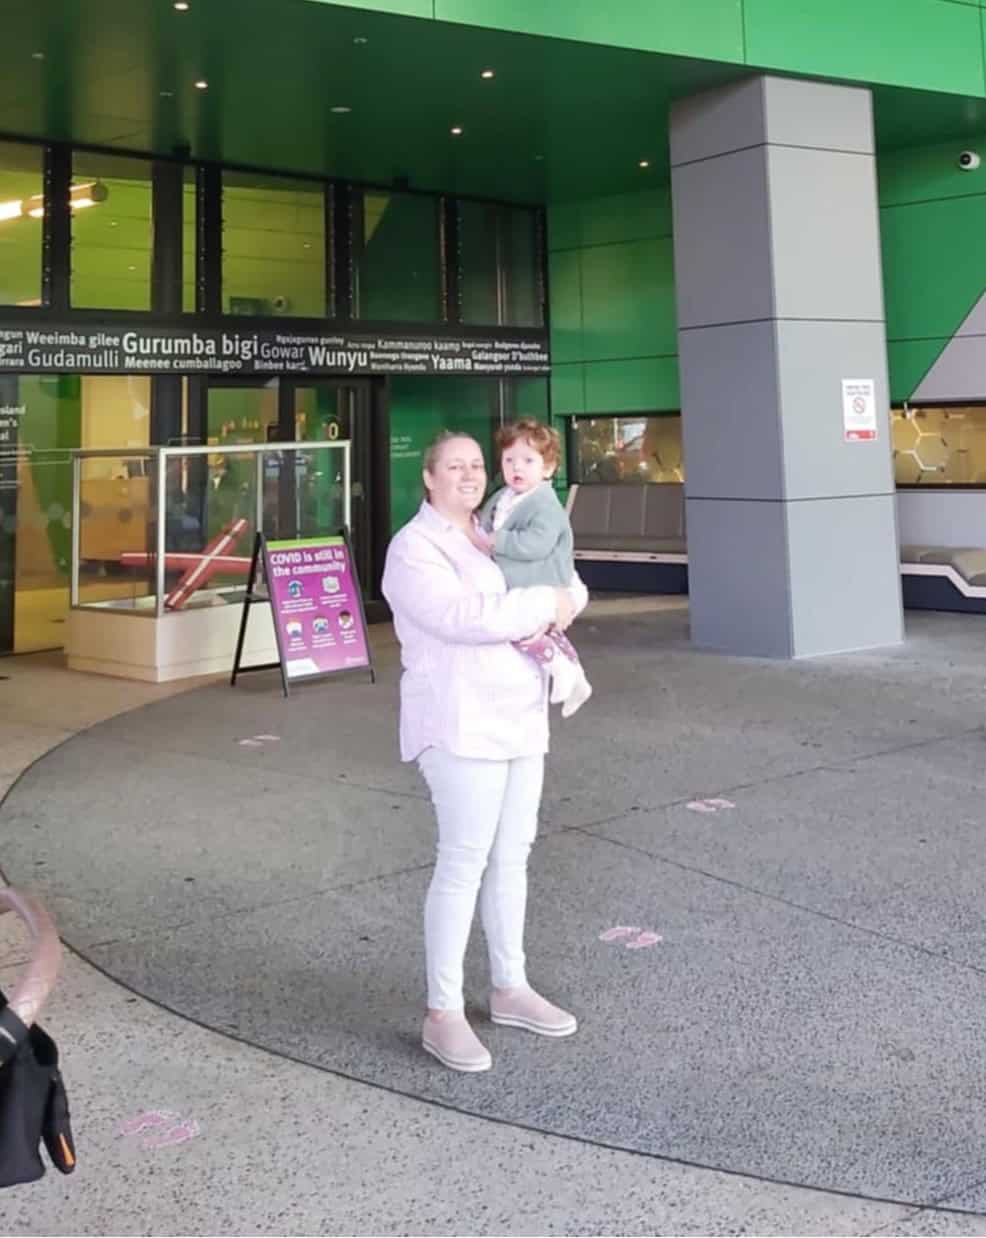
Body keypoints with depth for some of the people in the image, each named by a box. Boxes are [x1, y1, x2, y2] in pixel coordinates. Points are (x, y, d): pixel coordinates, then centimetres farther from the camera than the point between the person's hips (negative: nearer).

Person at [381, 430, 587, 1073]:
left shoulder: (495, 538, 15)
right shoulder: (415, 549, -10)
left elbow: (571, 586, 17)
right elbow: (464, 616, -26)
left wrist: (559, 609, -7)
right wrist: (545, 603, -16)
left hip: (519, 718, 8)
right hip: (462, 724, -8)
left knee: (512, 856, 14)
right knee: (464, 861, -8)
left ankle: (510, 989, 27)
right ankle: (443, 1013, 2)